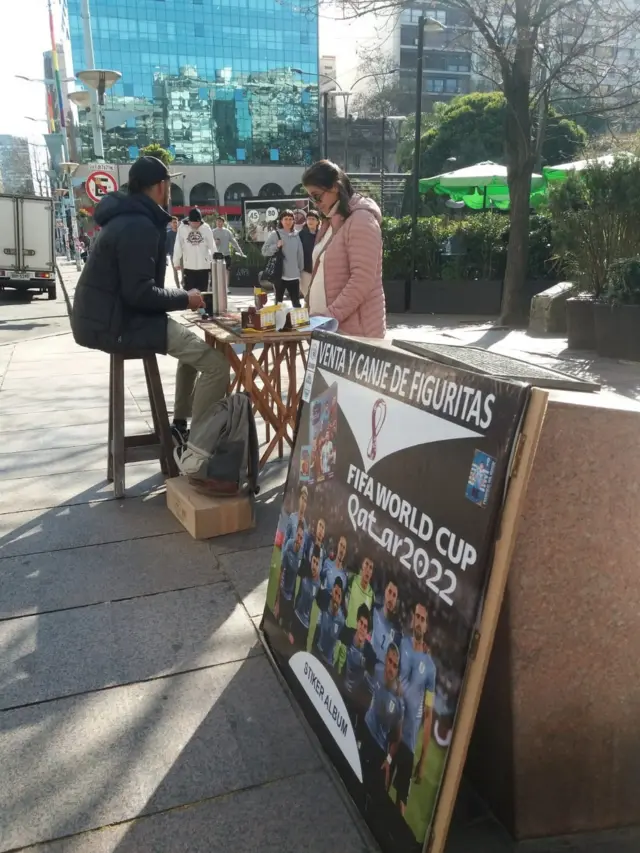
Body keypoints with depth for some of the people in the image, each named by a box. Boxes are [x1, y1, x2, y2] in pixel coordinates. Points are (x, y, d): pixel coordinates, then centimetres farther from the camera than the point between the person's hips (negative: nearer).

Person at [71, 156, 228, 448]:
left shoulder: (127, 218, 15)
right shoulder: (139, 226, -18)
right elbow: (139, 292, -25)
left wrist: (179, 296, 10)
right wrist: (185, 299, -11)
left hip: (111, 316, 11)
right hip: (116, 324, -11)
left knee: (195, 344, 25)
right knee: (217, 361, -16)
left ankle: (180, 425, 27)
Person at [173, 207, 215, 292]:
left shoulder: (206, 228, -4)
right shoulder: (182, 228, -6)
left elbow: (212, 246, 2)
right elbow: (178, 246, -1)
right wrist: (176, 262, 2)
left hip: (204, 265, 1)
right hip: (189, 266, -1)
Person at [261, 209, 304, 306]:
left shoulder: (296, 236, 8)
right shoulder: (275, 234, -3)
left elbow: (300, 254, 13)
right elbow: (264, 251, -6)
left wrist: (301, 270, 13)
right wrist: (276, 246, -19)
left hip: (294, 275, 3)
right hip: (279, 274, -3)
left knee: (296, 302, 9)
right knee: (279, 302, 6)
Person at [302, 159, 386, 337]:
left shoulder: (361, 220, -10)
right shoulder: (330, 222, 18)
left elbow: (362, 281, -18)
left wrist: (332, 315, -20)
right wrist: (314, 312, 9)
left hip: (354, 329, -8)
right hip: (328, 325, 8)